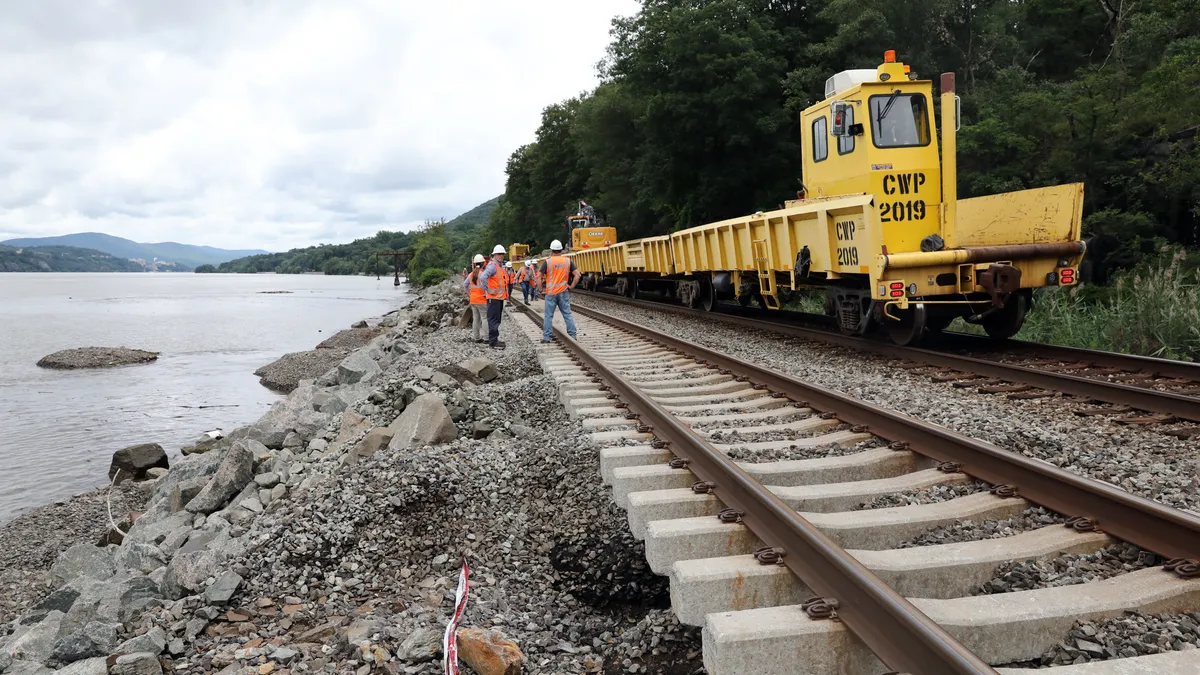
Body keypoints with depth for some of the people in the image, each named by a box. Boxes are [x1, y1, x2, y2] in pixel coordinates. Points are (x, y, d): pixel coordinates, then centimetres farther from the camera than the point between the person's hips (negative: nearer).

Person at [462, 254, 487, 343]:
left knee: (476, 319, 11)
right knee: (485, 318, -3)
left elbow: (465, 284, 14)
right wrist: (486, 294, -16)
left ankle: (477, 338, 14)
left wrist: (469, 293, 18)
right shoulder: (482, 273, -15)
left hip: (473, 300, 7)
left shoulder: (471, 274, 8)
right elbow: (483, 284, -27)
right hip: (482, 300, -7)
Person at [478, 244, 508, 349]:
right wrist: (488, 290, -22)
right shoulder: (492, 265, -15)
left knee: (497, 320, 16)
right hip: (493, 298, -10)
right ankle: (493, 342, -5)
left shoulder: (501, 266, 17)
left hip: (500, 297, 10)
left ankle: (494, 339, 24)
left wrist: (506, 293, 19)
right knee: (493, 320, -7)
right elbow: (483, 277, -29)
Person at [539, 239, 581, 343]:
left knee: (548, 315, 5)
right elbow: (577, 274, -2)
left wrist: (541, 289, 3)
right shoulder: (568, 261, 1)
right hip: (564, 292, 2)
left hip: (550, 292, -2)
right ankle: (572, 335, 9)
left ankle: (546, 337, 6)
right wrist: (572, 286, 5)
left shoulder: (547, 262, -6)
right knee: (567, 314, 8)